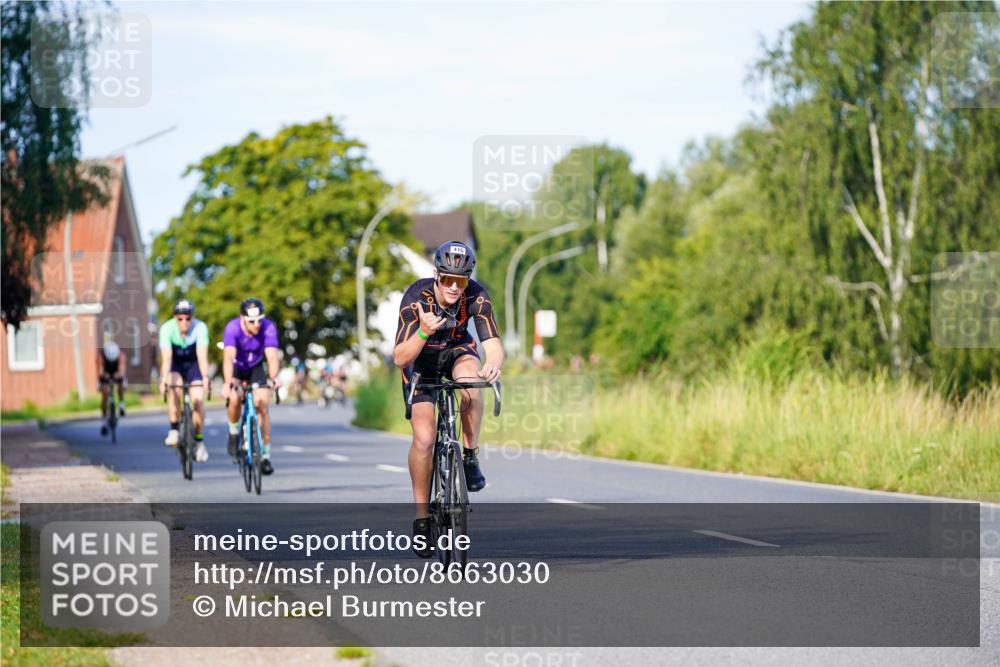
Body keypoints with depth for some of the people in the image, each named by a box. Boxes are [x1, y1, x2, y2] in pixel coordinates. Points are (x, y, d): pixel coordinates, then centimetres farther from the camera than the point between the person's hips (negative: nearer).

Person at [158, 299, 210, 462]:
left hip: (193, 364, 0)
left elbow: (202, 355, -36)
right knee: (174, 389, -30)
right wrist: (164, 379, -49)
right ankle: (174, 430, -22)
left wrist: (205, 377, -50)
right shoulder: (167, 329, -27)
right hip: (175, 365, 0)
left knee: (198, 400, -16)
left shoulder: (200, 328, -27)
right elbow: (166, 357, -35)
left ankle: (199, 441, -1)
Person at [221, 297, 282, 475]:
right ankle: (234, 433, 3)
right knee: (235, 399, -27)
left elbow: (272, 356, -38)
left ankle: (266, 455, -6)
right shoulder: (232, 328, -32)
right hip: (236, 368, -1)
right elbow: (228, 357, -44)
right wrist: (227, 382, -60)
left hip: (255, 368, 1)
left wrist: (274, 377, -58)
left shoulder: (268, 328, -29)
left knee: (262, 406, -14)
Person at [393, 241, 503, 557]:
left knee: (471, 380, -36)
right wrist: (423, 332, -51)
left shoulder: (477, 296, -26)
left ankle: (470, 456, -15)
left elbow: (493, 343, -33)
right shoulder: (417, 297, -31)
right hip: (420, 358, -1)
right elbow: (400, 358, -32)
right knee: (423, 438, -16)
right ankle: (421, 515, 0)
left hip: (458, 350, 1)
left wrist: (493, 364, -56)